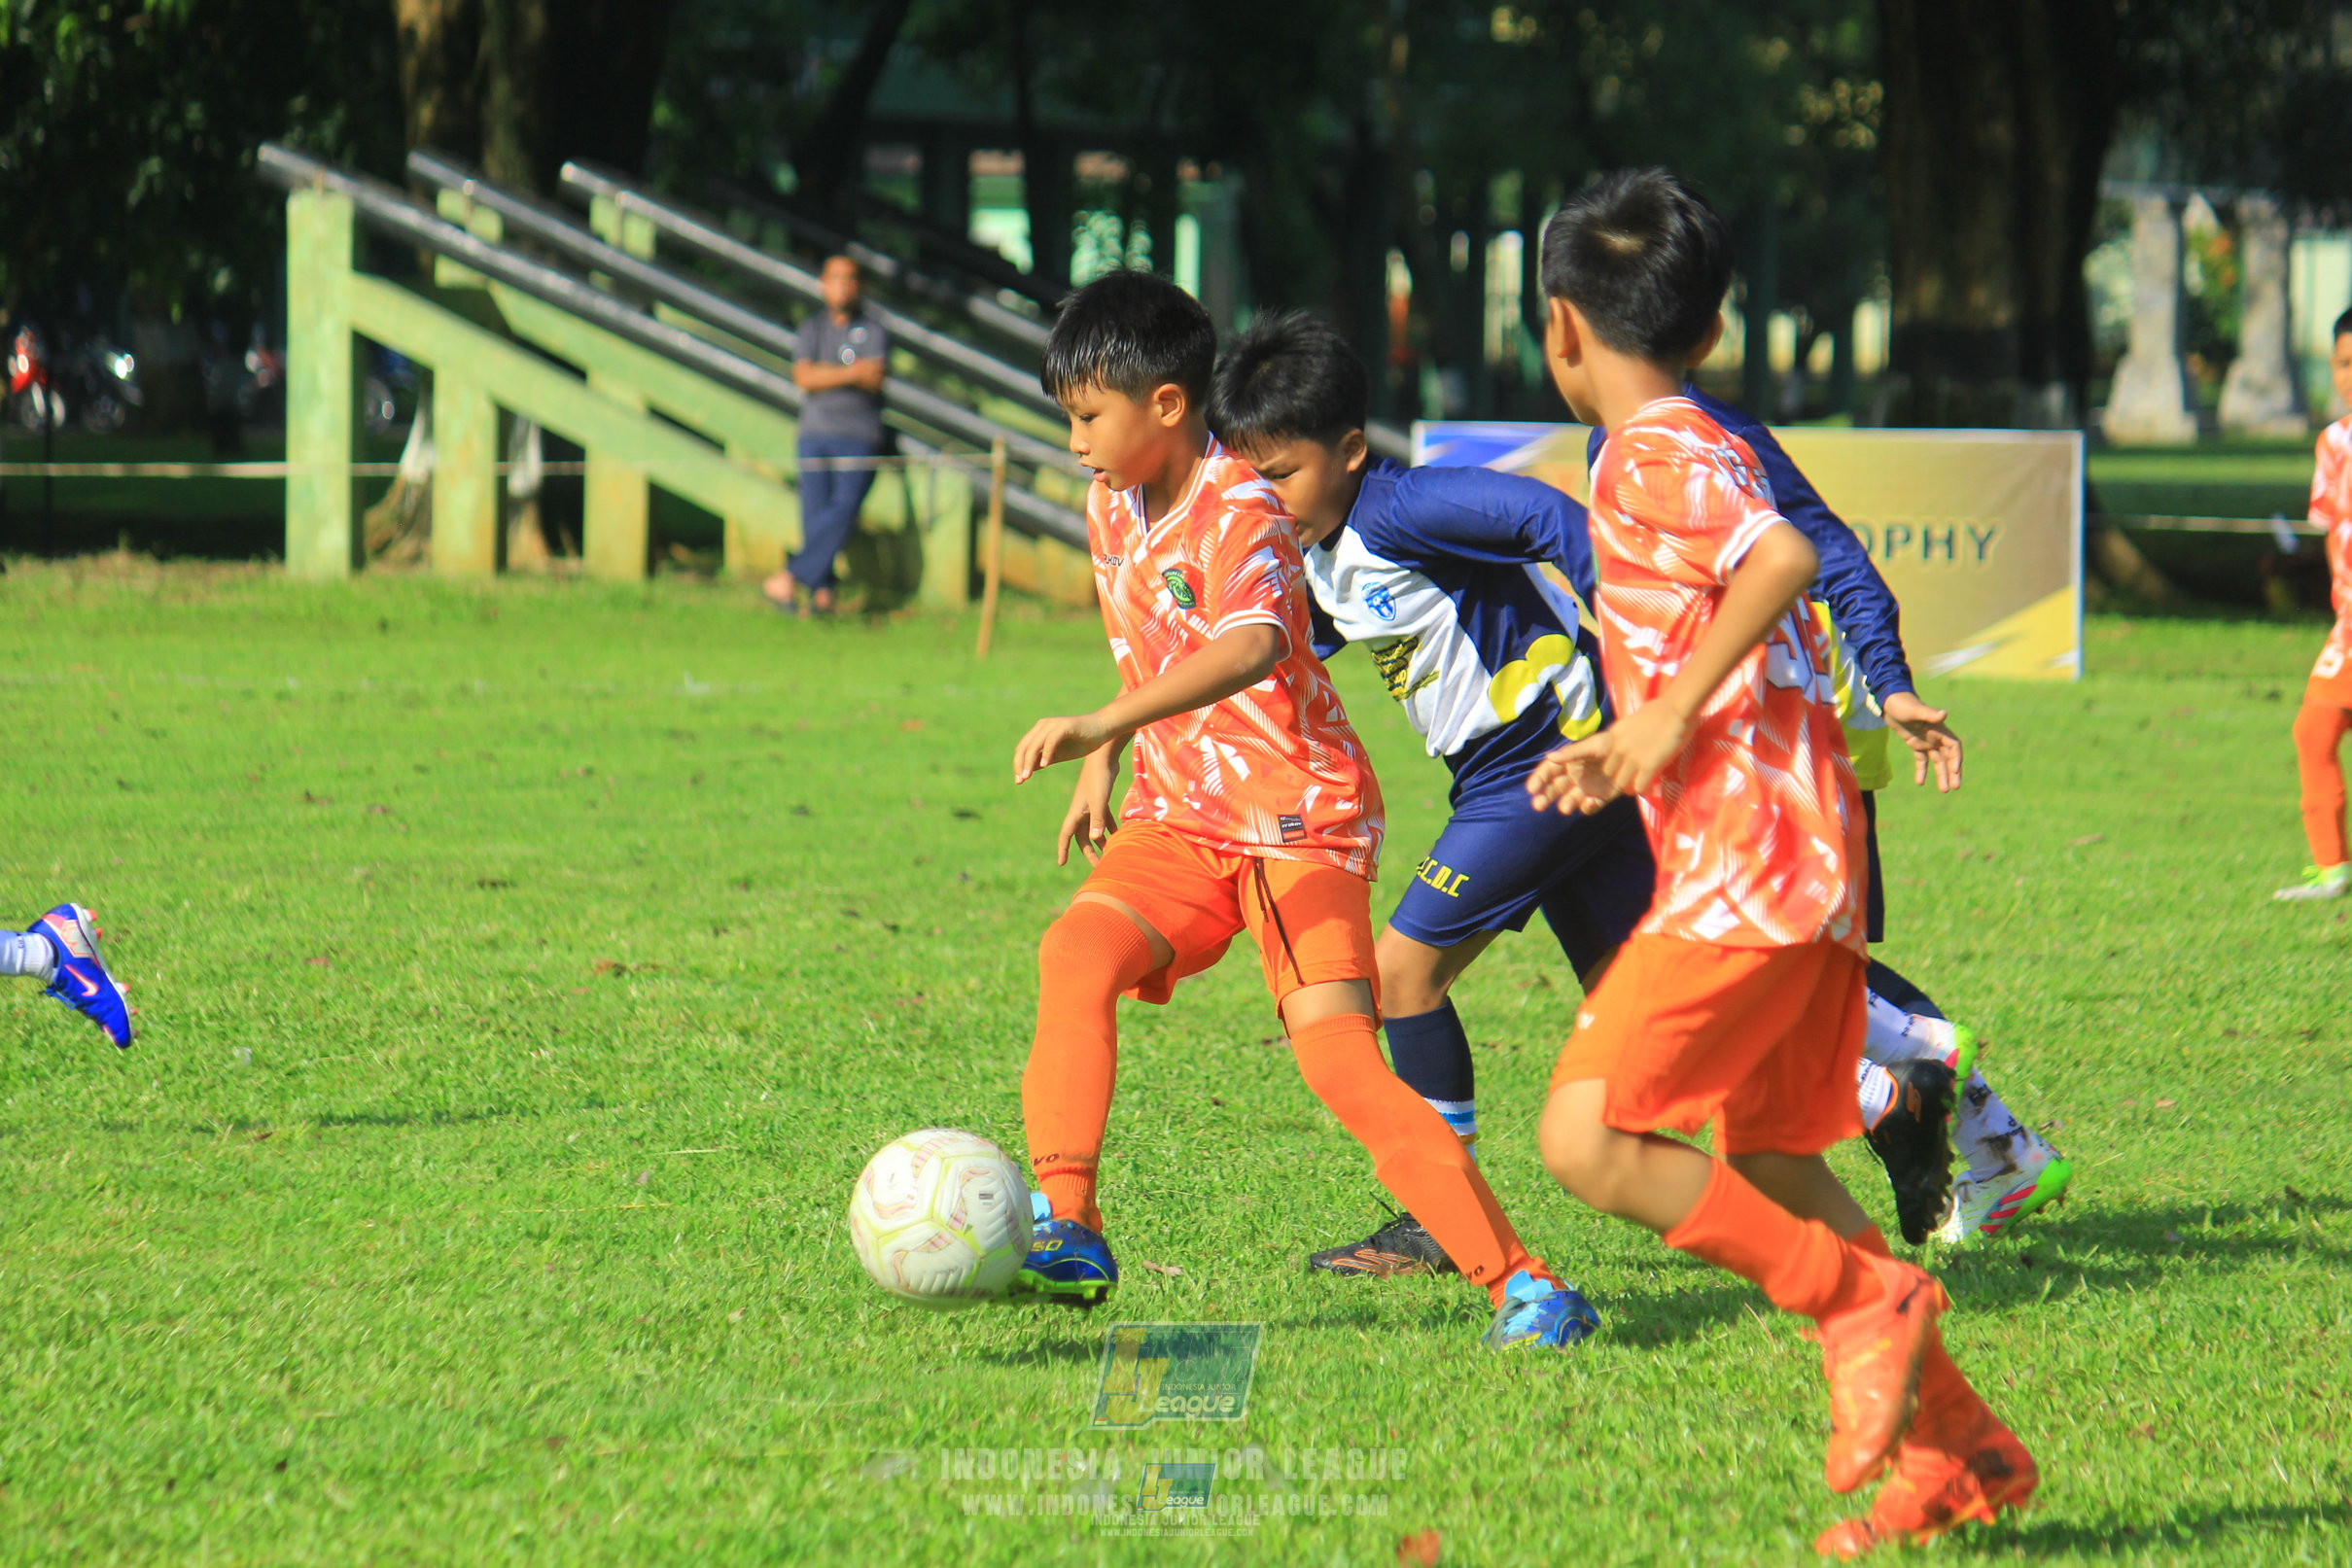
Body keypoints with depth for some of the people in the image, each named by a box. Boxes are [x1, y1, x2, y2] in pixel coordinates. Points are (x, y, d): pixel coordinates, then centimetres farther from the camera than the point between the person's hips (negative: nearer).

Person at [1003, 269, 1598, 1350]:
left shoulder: (1242, 514, -19)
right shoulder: (1113, 510, 8)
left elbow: (1252, 649, -41)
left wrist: (1100, 726, -52)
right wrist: (1100, 772, 22)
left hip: (1300, 819, -7)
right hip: (1181, 817, 7)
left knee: (1337, 1055, -19)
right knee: (1078, 950, -21)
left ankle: (1523, 1287, -15)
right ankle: (1063, 1234, -22)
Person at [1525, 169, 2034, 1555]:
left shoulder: (1655, 455, -9)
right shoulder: (1705, 449, 20)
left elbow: (1786, 557, -27)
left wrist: (1668, 717, -21)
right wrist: (1624, 747, 23)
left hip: (1744, 871, -10)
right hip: (1806, 867, 10)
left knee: (1587, 1141, -12)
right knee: (1769, 1173, 14)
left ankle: (1863, 1294, -9)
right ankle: (1956, 1451, 14)